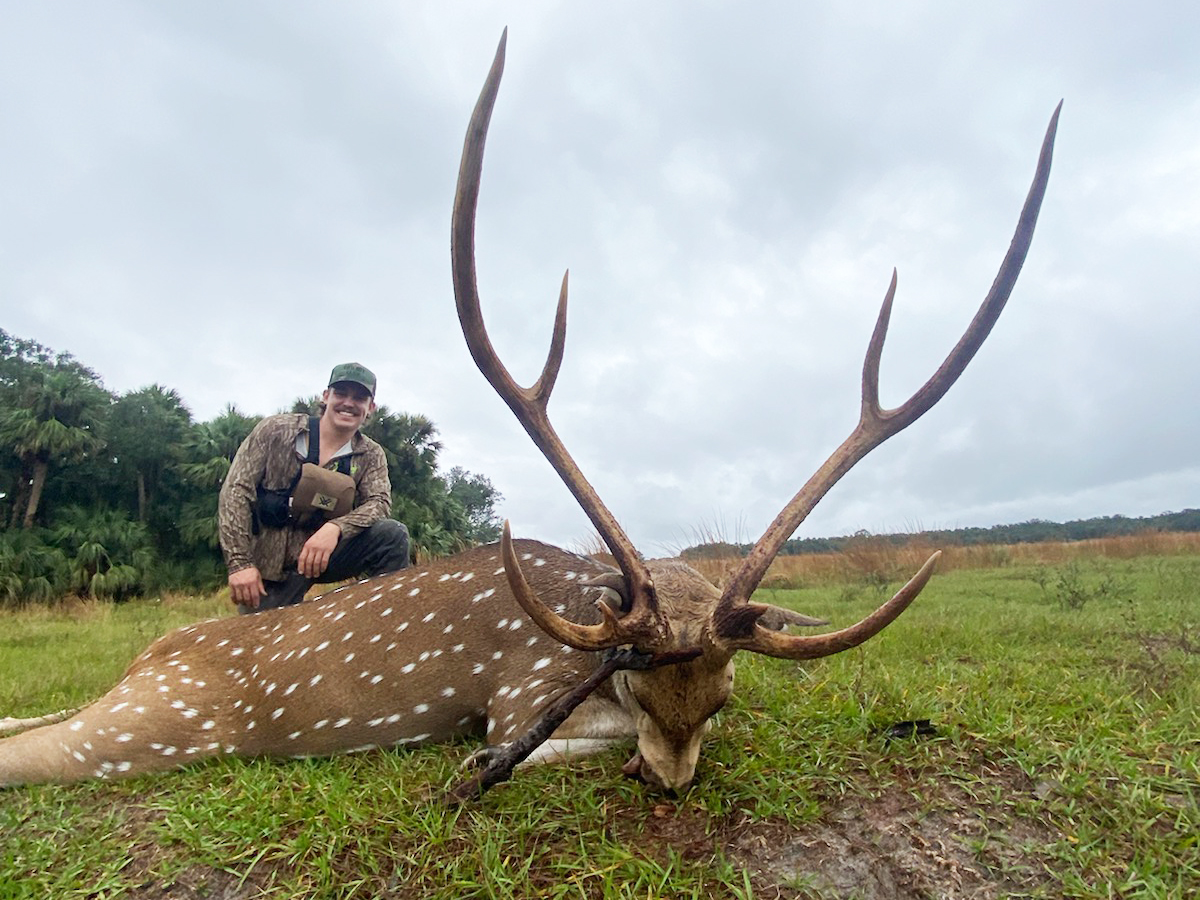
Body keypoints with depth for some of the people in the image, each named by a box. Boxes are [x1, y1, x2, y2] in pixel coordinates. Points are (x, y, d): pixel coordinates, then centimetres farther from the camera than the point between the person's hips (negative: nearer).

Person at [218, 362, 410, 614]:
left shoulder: (370, 456, 1)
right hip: (268, 564, -1)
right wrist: (240, 563, -17)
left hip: (323, 556, 2)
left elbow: (380, 502, -12)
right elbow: (236, 491, -8)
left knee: (393, 534, -21)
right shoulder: (277, 429, -5)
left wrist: (335, 528, -33)